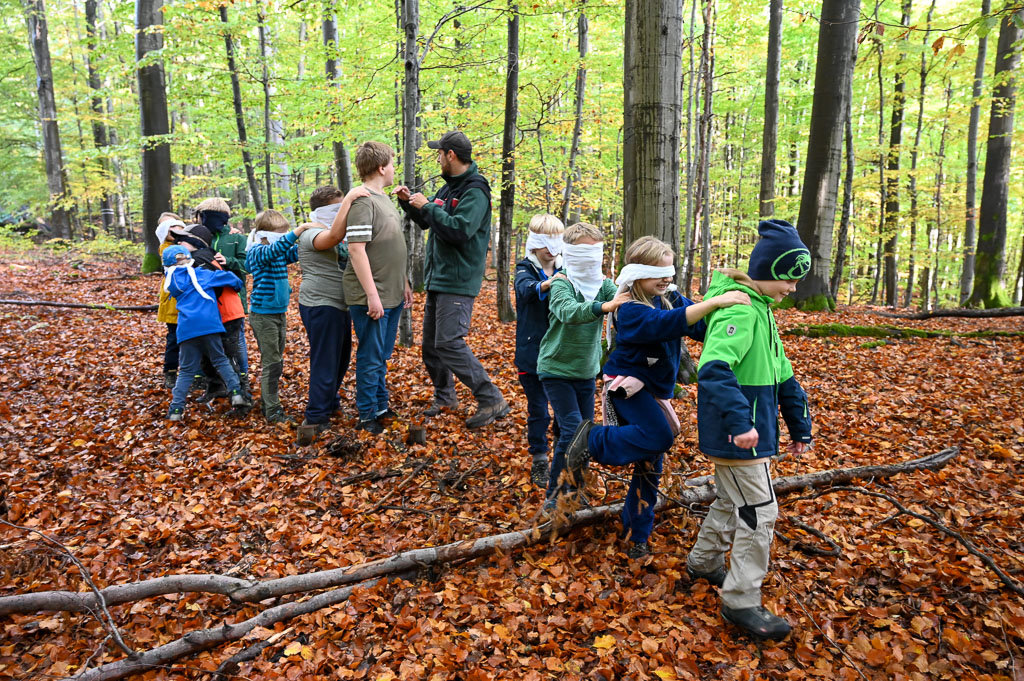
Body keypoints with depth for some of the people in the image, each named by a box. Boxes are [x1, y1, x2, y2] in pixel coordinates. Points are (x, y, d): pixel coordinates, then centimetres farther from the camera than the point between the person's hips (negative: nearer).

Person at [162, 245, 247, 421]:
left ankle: (176, 409, 2)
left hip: (186, 329, 2)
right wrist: (238, 284, 24)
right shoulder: (201, 275, 6)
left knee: (186, 370, 8)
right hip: (209, 325, -2)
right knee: (221, 361, 12)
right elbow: (227, 277, 5)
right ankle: (236, 392, -2)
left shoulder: (171, 282, 13)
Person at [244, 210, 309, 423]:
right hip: (263, 315, -9)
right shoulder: (258, 252, -14)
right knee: (271, 362, -6)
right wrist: (297, 231, -41)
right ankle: (272, 411, 0)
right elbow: (275, 249, -33)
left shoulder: (278, 254, 10)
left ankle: (266, 403, 25)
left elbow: (293, 253, 12)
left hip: (278, 313, 9)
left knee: (276, 361, 14)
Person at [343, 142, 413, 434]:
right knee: (371, 357, 1)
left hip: (392, 296, 9)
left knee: (382, 356, 17)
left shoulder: (384, 199, 15)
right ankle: (368, 416, 12)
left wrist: (404, 284, 19)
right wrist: (372, 295, -23)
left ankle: (382, 407, 30)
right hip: (371, 298, -9)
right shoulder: (363, 202, -15)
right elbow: (356, 249, -21)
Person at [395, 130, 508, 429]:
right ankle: (444, 397, 30)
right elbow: (426, 222, 28)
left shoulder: (474, 191, -13)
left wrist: (427, 206, -19)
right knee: (431, 344, 14)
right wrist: (408, 201, 12)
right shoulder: (449, 188, 16)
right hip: (437, 279, 10)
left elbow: (459, 230, -27)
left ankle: (492, 400, -9)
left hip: (457, 283, -10)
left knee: (449, 343, -16)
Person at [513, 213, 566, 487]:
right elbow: (526, 289, -28)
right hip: (533, 354, -3)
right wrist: (546, 284, -50)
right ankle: (539, 462, 19)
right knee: (538, 410, 5)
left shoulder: (565, 270, 5)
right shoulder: (526, 269, -5)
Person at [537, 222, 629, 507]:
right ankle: (554, 493, 3)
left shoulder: (603, 284, 0)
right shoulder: (561, 285, -16)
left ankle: (573, 488, 27)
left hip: (587, 371, 6)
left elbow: (621, 298, -17)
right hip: (557, 369, -5)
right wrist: (604, 307, -51)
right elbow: (568, 311, -36)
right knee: (571, 429, -13)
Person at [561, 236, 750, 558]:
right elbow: (666, 323, -39)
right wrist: (714, 302, -46)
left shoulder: (671, 299, 2)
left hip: (655, 392, 8)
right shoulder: (630, 310, -21)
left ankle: (637, 534, 24)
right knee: (659, 435, -30)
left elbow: (702, 326, -2)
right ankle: (592, 440, -9)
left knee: (650, 465, 9)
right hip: (627, 384, -7)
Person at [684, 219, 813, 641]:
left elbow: (782, 374, 18)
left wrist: (799, 427, 19)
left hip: (748, 429, 10)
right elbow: (714, 369, -36)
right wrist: (739, 421, -44)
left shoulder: (760, 309, 13)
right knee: (759, 513, -1)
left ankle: (704, 562, 43)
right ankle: (740, 602, 12)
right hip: (738, 435, -10)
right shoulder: (739, 309, -21)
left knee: (732, 502, 24)